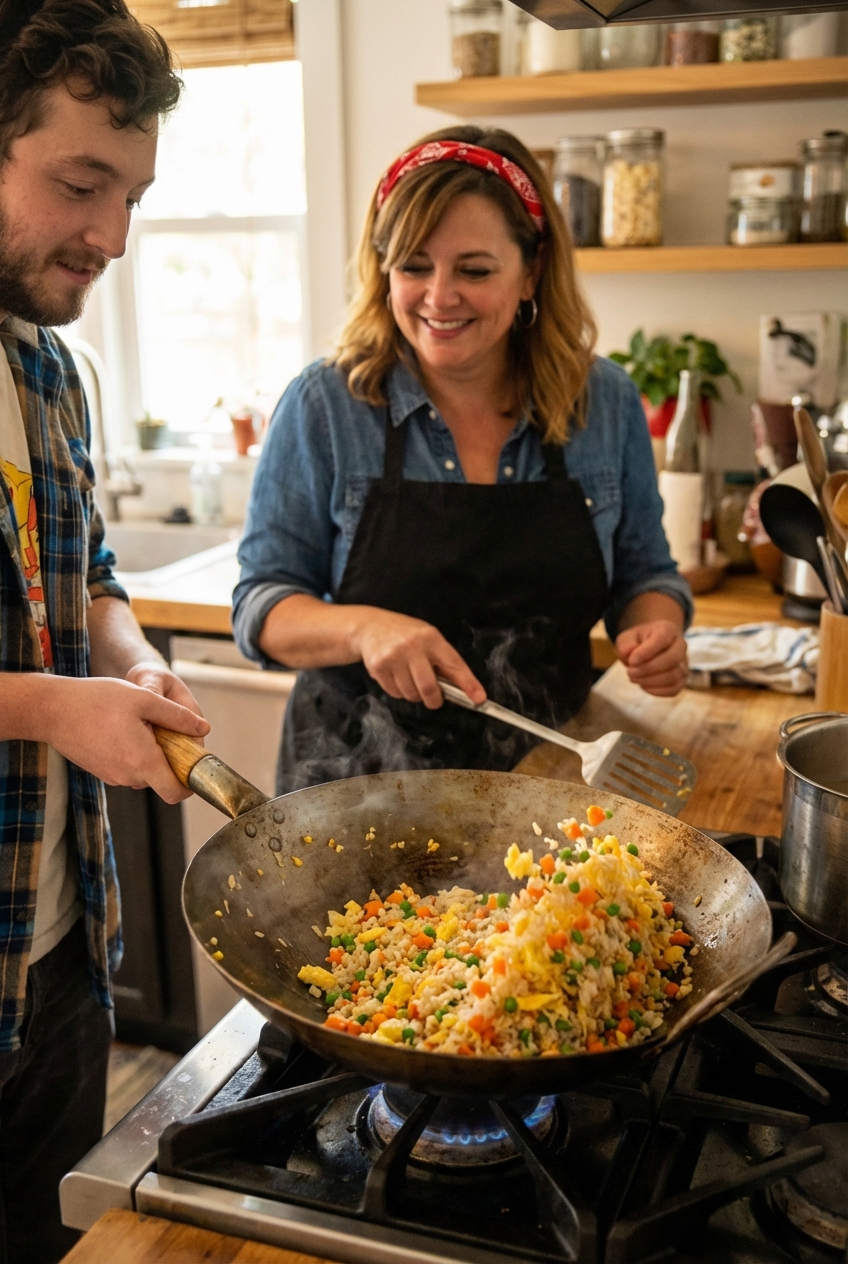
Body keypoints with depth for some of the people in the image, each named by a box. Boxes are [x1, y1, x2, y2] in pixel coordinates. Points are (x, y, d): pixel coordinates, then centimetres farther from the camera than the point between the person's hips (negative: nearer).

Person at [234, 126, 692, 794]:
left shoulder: (607, 402, -1)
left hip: (545, 783, 1)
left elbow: (643, 573, 11)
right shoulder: (323, 407, -7)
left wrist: (656, 629, -12)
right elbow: (262, 605, -4)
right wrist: (363, 627, -24)